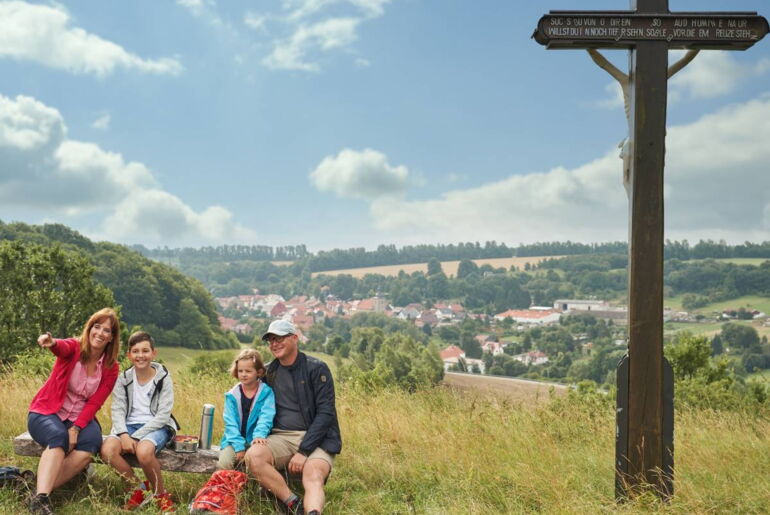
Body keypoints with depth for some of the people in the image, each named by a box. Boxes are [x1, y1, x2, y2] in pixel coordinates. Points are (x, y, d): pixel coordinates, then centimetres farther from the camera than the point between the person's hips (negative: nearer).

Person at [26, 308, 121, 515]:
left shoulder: (111, 368, -2)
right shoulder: (74, 348, -8)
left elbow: (94, 403, -6)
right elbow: (62, 347, -34)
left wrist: (76, 428, -22)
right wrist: (51, 343, -59)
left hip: (80, 418, 2)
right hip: (46, 413, -2)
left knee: (92, 441, -29)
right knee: (58, 437, -34)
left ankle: (41, 491, -27)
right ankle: (40, 498, -41)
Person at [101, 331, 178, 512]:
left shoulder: (163, 377, -6)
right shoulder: (124, 378, 4)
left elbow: (163, 415, -12)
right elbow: (117, 410, -4)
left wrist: (136, 437, -19)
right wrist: (123, 435, -22)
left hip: (156, 426, -4)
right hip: (130, 425, 4)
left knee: (143, 451, -36)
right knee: (107, 450, -26)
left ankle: (160, 494, -8)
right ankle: (139, 488, -2)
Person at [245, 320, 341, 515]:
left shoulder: (317, 368, -4)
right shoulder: (268, 372, 11)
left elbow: (325, 413, -10)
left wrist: (303, 451, -17)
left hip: (316, 438, -4)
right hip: (281, 437, 4)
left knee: (313, 477, -34)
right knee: (253, 456, -28)